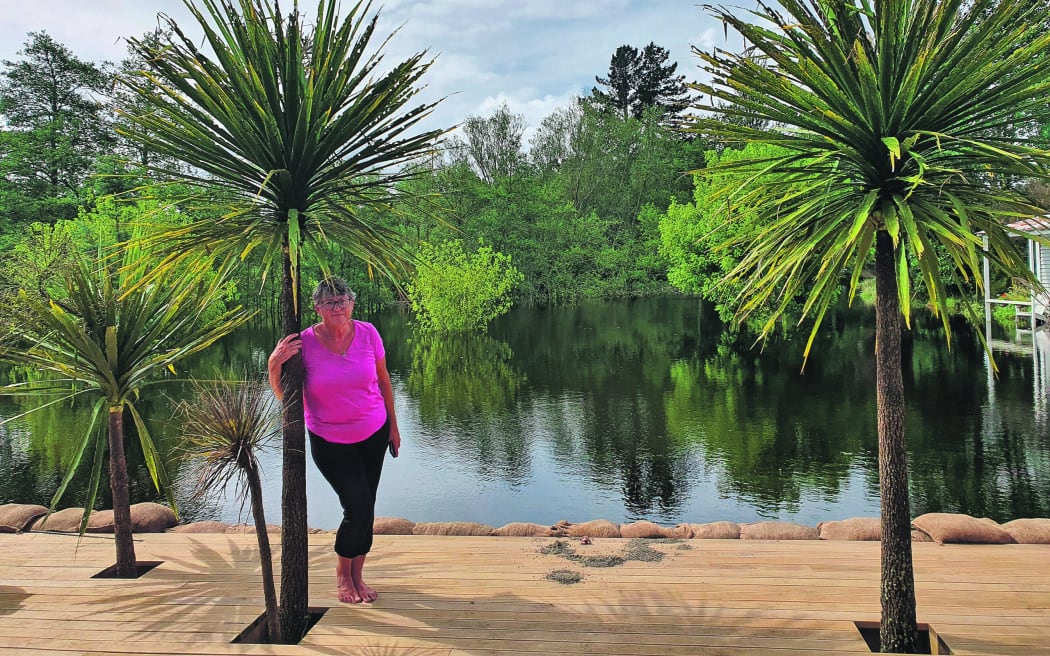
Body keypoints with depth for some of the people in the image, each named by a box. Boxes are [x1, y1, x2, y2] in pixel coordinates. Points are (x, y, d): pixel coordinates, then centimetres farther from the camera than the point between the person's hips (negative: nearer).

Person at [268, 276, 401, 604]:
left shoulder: (367, 333, -11)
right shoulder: (304, 343, -17)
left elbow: (383, 380, 3)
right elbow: (283, 394, -12)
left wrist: (393, 426, 9)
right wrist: (274, 364, -31)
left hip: (374, 433, 3)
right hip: (329, 440, -2)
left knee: (366, 507, 9)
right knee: (358, 507, -9)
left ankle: (357, 576, 31)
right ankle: (342, 573, 21)